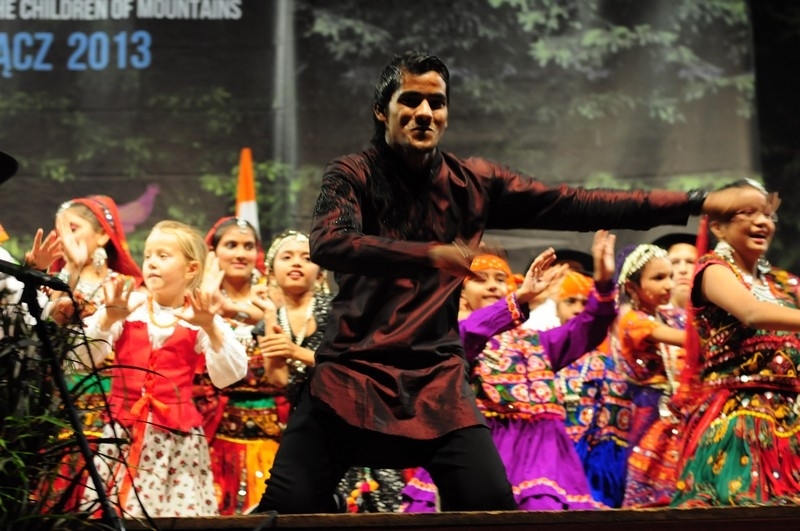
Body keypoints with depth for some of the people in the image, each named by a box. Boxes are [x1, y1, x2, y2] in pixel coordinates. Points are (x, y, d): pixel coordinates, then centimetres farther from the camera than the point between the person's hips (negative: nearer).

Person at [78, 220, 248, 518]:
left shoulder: (200, 318, 2)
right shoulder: (126, 307, 3)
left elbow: (229, 376, -10)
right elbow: (80, 359, -5)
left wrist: (210, 328, -23)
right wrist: (107, 319, -20)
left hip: (177, 438, -1)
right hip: (123, 432, 1)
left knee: (182, 512, -6)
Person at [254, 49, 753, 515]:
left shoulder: (474, 184, 7)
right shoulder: (352, 175, -2)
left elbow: (576, 205, 5)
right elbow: (328, 245, -21)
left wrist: (695, 203, 1)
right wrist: (432, 256, -33)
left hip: (436, 381, 2)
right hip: (351, 374, -2)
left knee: (493, 505, -11)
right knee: (289, 506, -12)